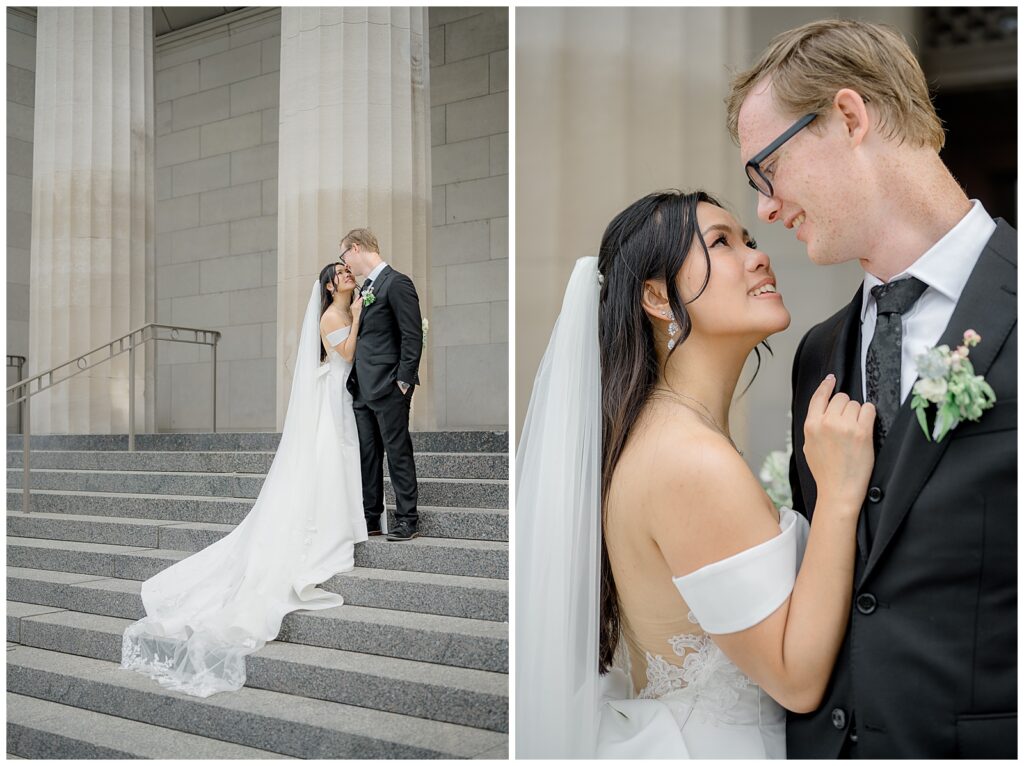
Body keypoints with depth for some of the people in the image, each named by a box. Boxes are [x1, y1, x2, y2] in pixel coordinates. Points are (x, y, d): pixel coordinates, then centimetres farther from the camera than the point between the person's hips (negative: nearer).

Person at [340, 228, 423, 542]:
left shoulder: (397, 283, -10)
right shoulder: (366, 286, 18)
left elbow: (412, 336, -14)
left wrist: (404, 380, -17)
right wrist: (354, 378, 16)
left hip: (388, 386, -9)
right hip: (363, 387, 9)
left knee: (397, 451, -2)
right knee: (367, 454, 11)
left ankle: (407, 519, 6)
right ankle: (371, 517, 20)